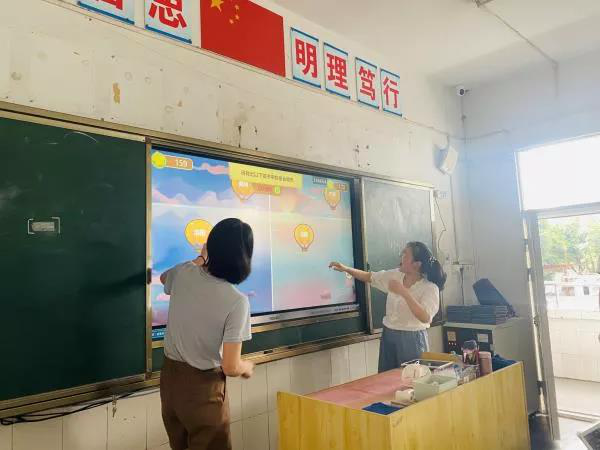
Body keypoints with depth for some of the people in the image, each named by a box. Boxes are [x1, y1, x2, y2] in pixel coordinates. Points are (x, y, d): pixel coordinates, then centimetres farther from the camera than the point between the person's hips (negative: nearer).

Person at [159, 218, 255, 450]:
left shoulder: (183, 273, -9)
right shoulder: (237, 301, -24)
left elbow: (164, 278, 19)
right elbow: (230, 367, -21)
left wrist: (200, 259, 31)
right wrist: (246, 367, 2)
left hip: (170, 377, 6)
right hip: (203, 386, -5)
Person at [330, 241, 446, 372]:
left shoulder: (430, 288, -16)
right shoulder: (395, 275, 1)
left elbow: (425, 318, -29)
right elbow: (369, 277, 11)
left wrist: (404, 293, -35)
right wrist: (346, 269, -1)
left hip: (412, 340, -5)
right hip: (388, 336, 5)